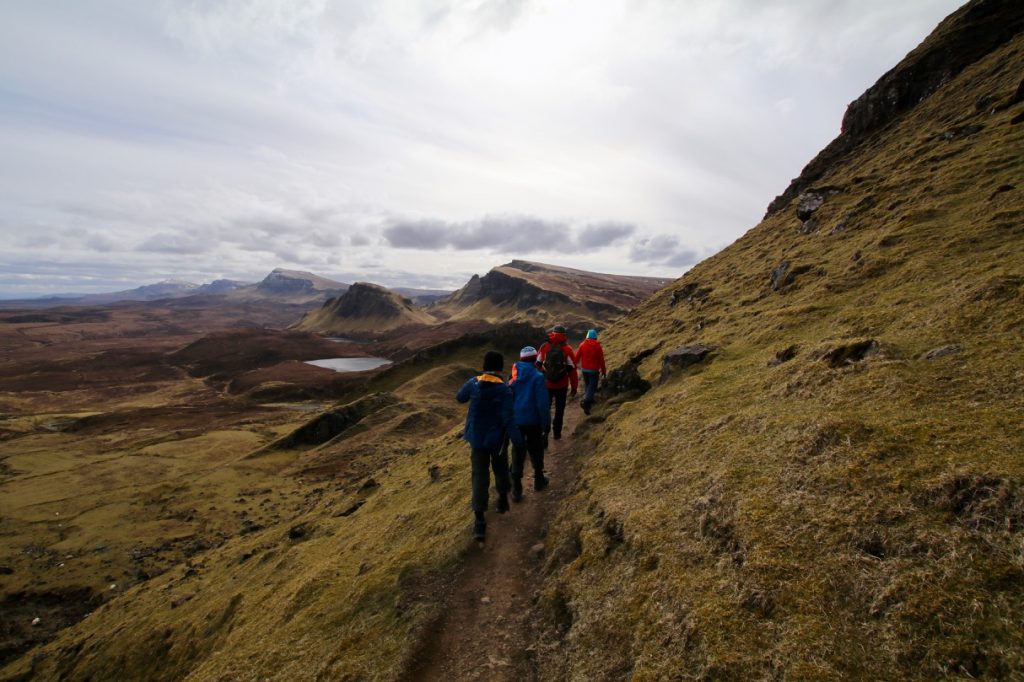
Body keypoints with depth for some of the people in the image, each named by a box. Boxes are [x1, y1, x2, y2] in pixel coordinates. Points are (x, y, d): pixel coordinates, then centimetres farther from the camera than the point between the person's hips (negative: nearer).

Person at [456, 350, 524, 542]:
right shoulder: (504, 389, -16)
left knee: (480, 476, 3)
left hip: (477, 438, 2)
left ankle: (479, 520, -4)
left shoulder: (473, 383, -7)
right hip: (496, 438, -1)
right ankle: (502, 501, 41)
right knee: (500, 470, 24)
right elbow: (508, 418, -19)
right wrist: (517, 440, -13)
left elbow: (459, 397, 12)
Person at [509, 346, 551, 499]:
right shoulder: (538, 377, -14)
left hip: (516, 421, 3)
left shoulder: (513, 375, 1)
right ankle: (539, 480, 34)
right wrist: (546, 422, -3)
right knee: (536, 451, 17)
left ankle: (516, 489, 6)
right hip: (533, 421, -3)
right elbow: (543, 403, -14)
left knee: (517, 453, 8)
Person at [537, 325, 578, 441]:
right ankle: (557, 432, 20)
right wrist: (574, 387, -1)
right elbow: (572, 369, -9)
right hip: (561, 386, -1)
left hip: (546, 384, 1)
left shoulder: (544, 347, -5)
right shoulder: (567, 349, -10)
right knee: (559, 409, 14)